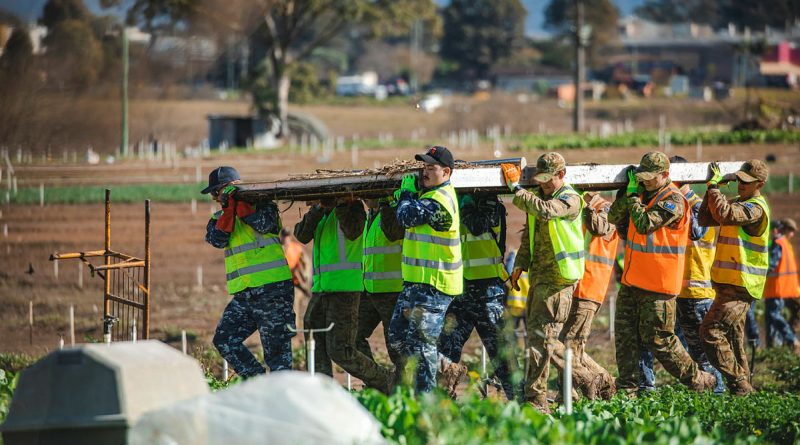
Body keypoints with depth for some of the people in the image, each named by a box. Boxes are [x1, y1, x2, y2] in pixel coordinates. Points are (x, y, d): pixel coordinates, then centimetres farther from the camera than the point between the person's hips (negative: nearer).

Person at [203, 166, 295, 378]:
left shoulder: (261, 204, 2)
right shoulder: (220, 217, 16)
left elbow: (264, 224, -20)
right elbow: (218, 240, -4)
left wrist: (239, 201, -16)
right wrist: (228, 207, -13)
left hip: (272, 288, -7)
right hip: (243, 294, 7)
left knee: (276, 347, -8)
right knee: (224, 340, -2)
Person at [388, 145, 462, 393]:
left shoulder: (440, 201, -18)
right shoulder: (429, 193, 15)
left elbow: (407, 217, -19)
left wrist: (406, 192, -2)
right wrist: (406, 195, 3)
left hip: (433, 284, -11)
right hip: (416, 280, 11)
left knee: (420, 340, -7)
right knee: (397, 336, 15)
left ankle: (425, 394, -2)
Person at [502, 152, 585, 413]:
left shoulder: (570, 199, -10)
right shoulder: (537, 195, 15)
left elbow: (545, 210, -31)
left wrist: (516, 187, -24)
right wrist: (520, 264, 14)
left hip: (558, 278, -9)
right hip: (538, 275, 9)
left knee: (541, 336, -13)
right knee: (535, 331, 13)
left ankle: (536, 399, -14)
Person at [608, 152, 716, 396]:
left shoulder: (673, 200, -15)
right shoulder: (643, 194, 10)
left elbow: (645, 224, -25)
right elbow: (614, 218, 8)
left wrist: (633, 199, -14)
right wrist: (629, 193, -4)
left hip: (658, 285, -8)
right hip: (632, 282, 8)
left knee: (658, 340, -3)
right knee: (625, 335, 5)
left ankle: (697, 379, 12)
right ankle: (627, 389, 9)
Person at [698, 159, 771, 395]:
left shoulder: (756, 207, -14)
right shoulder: (738, 202, 16)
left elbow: (725, 215, -31)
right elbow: (705, 218, 11)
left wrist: (714, 186, -21)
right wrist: (712, 190, 0)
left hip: (741, 286, -10)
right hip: (730, 284, 10)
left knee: (711, 331, -17)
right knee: (732, 338, 13)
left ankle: (738, 385, -16)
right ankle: (743, 387, 19)